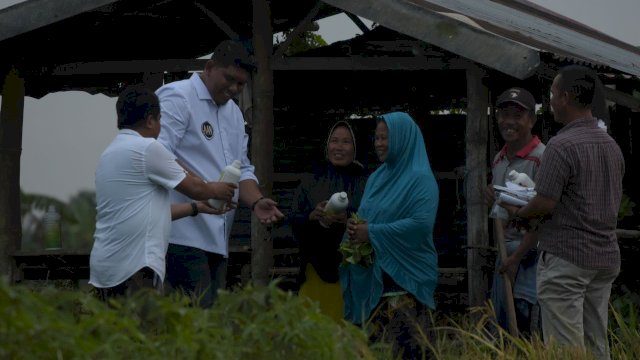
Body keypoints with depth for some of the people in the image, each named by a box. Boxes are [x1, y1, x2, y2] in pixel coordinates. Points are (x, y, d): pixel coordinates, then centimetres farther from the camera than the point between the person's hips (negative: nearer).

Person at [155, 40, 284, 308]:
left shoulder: (234, 113, 23)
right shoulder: (176, 97, -5)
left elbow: (242, 170, 23)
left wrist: (256, 202, 2)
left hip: (218, 239, 9)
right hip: (183, 234, -9)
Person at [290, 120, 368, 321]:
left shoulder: (365, 185, 3)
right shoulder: (310, 187, 10)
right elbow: (294, 223, 4)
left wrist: (348, 220, -22)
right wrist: (312, 216, -16)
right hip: (318, 269, 2)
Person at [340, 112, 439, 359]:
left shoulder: (421, 179, -7)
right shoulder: (377, 177, 17)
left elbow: (421, 223, -18)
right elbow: (365, 217, 21)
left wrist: (372, 233, -18)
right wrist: (355, 227, -4)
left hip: (405, 277, -7)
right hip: (372, 274, 7)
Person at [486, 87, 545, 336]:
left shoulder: (541, 158, -11)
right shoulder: (498, 160, 15)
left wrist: (517, 258, -15)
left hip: (531, 253, -8)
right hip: (506, 252, 8)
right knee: (502, 326, 9)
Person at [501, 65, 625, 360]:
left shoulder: (562, 145, -15)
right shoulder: (612, 145, 10)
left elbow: (545, 205, -17)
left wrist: (518, 213, 4)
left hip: (566, 258, -8)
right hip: (606, 256, 8)